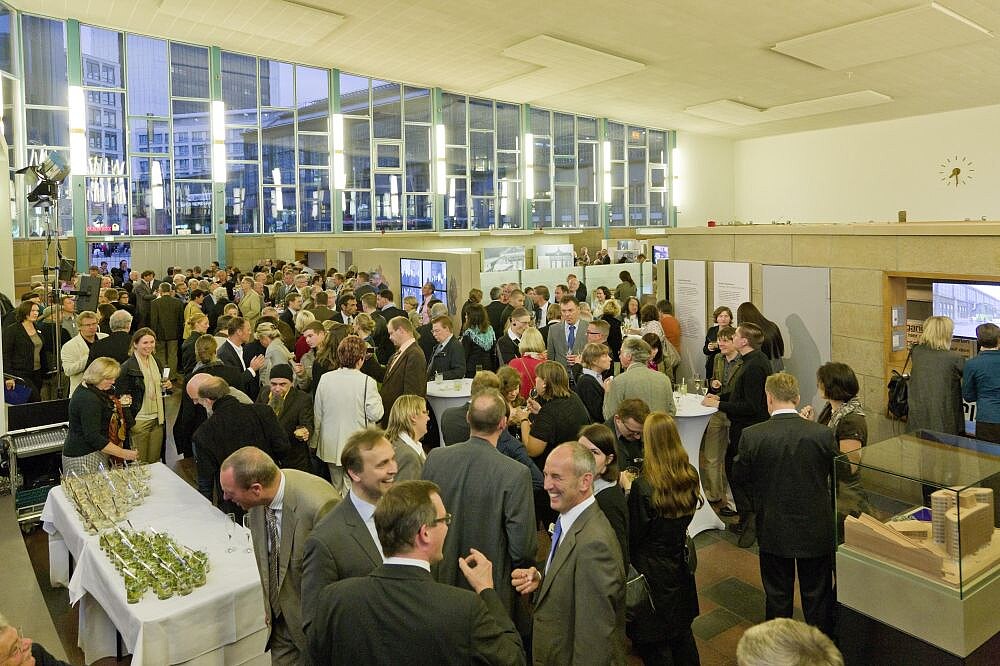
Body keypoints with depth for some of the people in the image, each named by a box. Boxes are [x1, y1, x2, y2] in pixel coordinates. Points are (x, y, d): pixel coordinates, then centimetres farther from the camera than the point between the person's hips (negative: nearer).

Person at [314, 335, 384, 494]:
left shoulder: (325, 379, -3)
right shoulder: (367, 382, -16)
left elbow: (317, 414, 4)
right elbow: (376, 414, -13)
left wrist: (315, 441, 16)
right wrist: (377, 397, 6)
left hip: (330, 446, 4)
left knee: (336, 490, 20)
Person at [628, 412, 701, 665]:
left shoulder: (643, 486, -29)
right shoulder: (691, 476, -10)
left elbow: (633, 537, -18)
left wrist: (627, 490, -10)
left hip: (652, 570, -6)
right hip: (681, 564, 6)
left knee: (654, 645, 14)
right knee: (682, 633, 26)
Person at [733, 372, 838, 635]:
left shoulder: (752, 436, -19)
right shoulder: (822, 434, -17)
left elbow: (739, 476, -7)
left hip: (773, 531, 0)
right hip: (816, 530, 1)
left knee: (777, 596, 18)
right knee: (817, 595, 19)